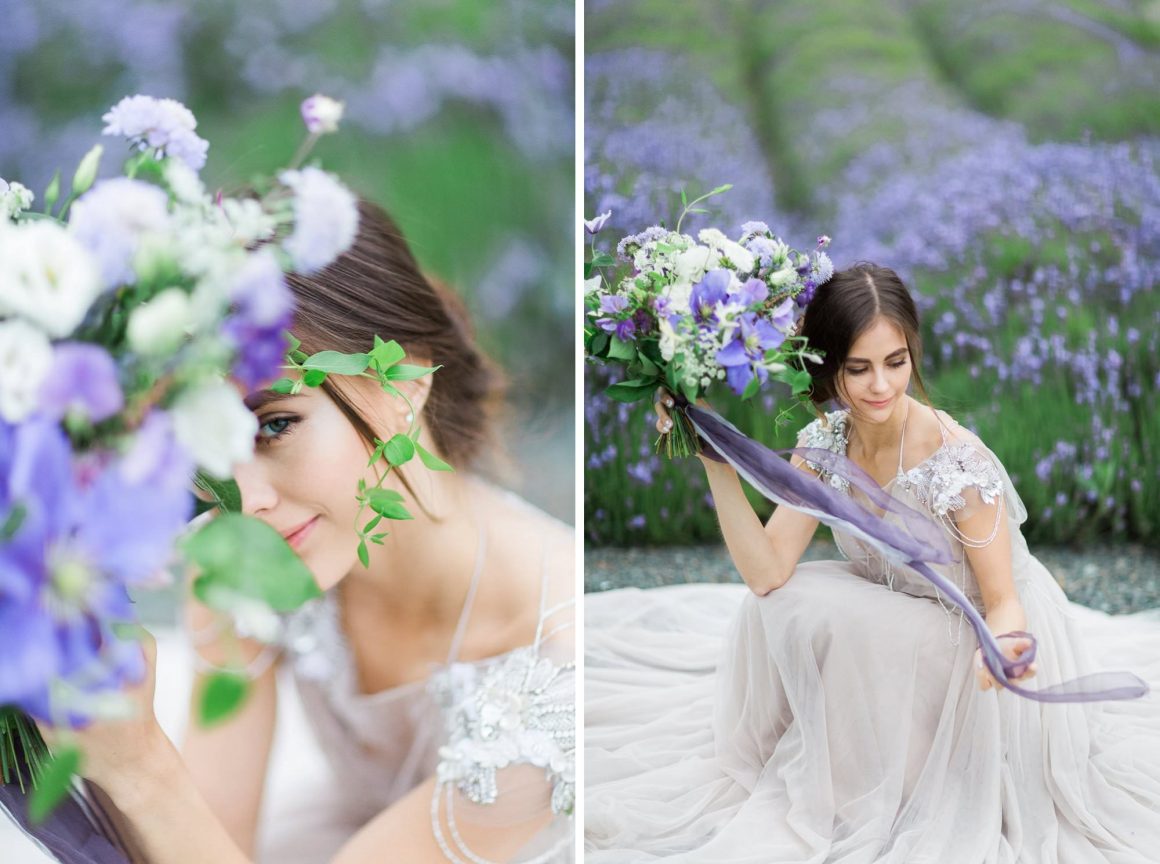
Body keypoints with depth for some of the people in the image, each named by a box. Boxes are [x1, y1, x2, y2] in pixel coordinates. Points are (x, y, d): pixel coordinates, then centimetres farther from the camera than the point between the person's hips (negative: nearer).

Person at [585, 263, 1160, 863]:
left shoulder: (956, 461, -29)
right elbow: (767, 572, -20)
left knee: (849, 625, -28)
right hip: (893, 618, 6)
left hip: (976, 631, -5)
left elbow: (1003, 600, -21)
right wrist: (716, 465, -29)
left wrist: (999, 649, -45)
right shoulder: (825, 442, -12)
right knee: (780, 604, -18)